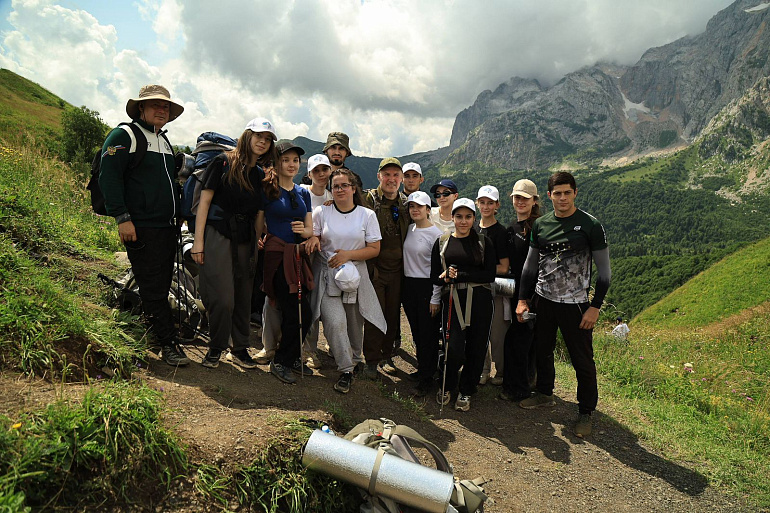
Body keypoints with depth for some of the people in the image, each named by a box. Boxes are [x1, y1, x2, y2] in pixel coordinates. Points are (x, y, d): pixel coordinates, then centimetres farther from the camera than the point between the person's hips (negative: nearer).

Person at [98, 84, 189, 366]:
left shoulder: (165, 141, 20)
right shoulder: (124, 135, -4)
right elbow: (109, 177, -13)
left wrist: (177, 215, 22)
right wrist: (122, 217, -19)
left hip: (168, 227, 8)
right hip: (141, 229, -8)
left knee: (161, 287, 11)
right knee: (153, 288, -4)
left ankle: (154, 330, 24)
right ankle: (169, 343, 2)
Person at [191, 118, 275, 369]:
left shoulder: (260, 174, 14)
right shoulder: (224, 162, -2)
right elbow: (205, 201, -4)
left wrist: (257, 243, 12)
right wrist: (198, 240, -9)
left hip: (246, 239, 5)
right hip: (218, 234, -5)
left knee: (243, 296, 9)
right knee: (222, 297, -8)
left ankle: (240, 347, 23)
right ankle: (216, 347, 13)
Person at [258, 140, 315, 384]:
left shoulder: (303, 193, 15)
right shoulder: (267, 189, -1)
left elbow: (310, 229, 14)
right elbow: (258, 226, 0)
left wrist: (303, 230, -6)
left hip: (298, 256, 5)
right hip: (277, 255, -5)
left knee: (294, 313, 5)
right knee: (300, 313, -10)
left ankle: (290, 358, 26)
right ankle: (280, 362, 9)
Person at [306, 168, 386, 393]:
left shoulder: (367, 215, 1)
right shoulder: (321, 212, 2)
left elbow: (374, 249, 0)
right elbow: (312, 236, 13)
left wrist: (348, 254, -14)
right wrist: (313, 239, -12)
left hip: (355, 276, 1)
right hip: (328, 276, -1)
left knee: (355, 323, 11)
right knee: (335, 322, -17)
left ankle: (356, 358, 41)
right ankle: (346, 370, -2)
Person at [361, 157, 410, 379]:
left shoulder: (406, 203, 10)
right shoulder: (368, 199, -4)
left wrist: (406, 265, 12)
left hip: (397, 270, 4)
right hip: (375, 268, -4)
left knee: (393, 315, 10)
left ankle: (387, 356, 26)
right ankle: (371, 361, 11)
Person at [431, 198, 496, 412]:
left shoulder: (483, 242, 5)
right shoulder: (442, 242, 9)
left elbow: (490, 275, -4)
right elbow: (435, 276, 9)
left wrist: (460, 275, -13)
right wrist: (445, 278, -14)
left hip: (480, 302, 0)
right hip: (453, 301, 0)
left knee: (476, 348, 5)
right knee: (454, 349, -9)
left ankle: (465, 391, 26)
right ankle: (447, 386, 20)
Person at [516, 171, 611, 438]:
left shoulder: (591, 226, -8)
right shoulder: (540, 224, 4)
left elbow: (604, 271, -5)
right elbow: (530, 265, 12)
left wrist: (595, 307, -10)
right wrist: (523, 299, 8)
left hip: (575, 304, -4)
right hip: (543, 300, 4)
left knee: (583, 361, 3)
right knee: (542, 351, 16)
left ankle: (586, 412, 20)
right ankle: (545, 394, 38)